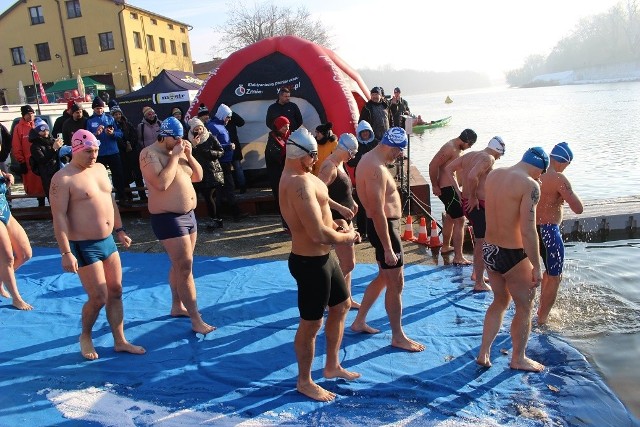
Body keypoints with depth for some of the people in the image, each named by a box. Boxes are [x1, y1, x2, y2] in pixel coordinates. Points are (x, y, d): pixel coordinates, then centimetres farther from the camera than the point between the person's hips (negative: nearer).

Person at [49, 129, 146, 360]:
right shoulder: (63, 178, -14)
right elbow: (59, 217, -18)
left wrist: (119, 230, 19)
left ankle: (120, 341, 23)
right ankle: (85, 337, 26)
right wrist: (66, 253, -22)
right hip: (84, 247, -7)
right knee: (98, 298, -2)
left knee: (116, 292, 11)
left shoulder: (100, 168, 9)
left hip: (107, 241, 7)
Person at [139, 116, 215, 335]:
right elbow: (161, 184, -27)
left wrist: (189, 155, -3)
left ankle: (177, 306, 33)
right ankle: (196, 320, -5)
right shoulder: (150, 154, -13)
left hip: (188, 214, 8)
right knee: (185, 267, -10)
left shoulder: (178, 151, 10)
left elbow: (198, 176, 11)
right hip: (168, 218, -8)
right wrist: (175, 157, -20)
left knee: (179, 264, 18)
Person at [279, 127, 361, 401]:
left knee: (341, 305, 24)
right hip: (310, 262, -11)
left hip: (323, 257, 11)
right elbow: (319, 234, -33)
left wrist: (334, 226, 4)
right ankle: (304, 382, 30)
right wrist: (347, 238, -14)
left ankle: (332, 366, 42)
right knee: (311, 324, 8)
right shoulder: (299, 183, -28)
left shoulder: (298, 174, 6)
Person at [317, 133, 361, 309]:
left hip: (345, 217, 10)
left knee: (347, 262, 17)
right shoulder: (329, 166, -19)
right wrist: (341, 208, -27)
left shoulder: (340, 163, 11)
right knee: (348, 264, -9)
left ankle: (347, 298, 29)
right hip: (335, 218, -10)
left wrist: (352, 202, 12)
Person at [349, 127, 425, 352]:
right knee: (396, 284, 2)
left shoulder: (369, 159, 8)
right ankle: (398, 337, 17)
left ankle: (359, 322, 32)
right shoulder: (376, 169, -25)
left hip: (384, 225, 11)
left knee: (384, 277, 22)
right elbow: (378, 212, -27)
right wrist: (388, 249, -24)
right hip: (384, 227, -11)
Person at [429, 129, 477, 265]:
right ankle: (458, 257, -10)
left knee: (450, 217, 24)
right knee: (459, 220, -11)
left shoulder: (457, 149, 12)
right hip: (447, 189, -11)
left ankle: (446, 247, 41)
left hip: (452, 188, 11)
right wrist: (435, 186, -18)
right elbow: (433, 165, -24)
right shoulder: (450, 148, -19)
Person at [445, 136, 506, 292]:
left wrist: (458, 191, 10)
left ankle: (476, 273, 36)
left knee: (479, 239, 26)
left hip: (466, 203, 9)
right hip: (479, 205, -9)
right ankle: (479, 283, 11)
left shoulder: (469, 155, 12)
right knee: (482, 244, 3)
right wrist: (473, 197, -17)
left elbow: (448, 169, 13)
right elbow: (472, 176, -30)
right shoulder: (489, 158, -13)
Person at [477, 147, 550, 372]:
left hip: (489, 250, 7)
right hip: (513, 255, -7)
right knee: (524, 307, 14)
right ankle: (518, 358, 30)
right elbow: (528, 231, -23)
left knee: (500, 301, 24)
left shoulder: (493, 175, 3)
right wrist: (536, 267, -17)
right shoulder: (529, 185, -19)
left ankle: (484, 353, 27)